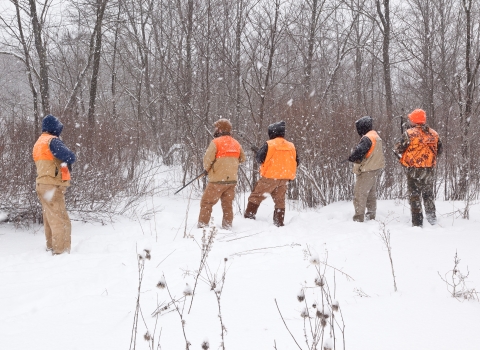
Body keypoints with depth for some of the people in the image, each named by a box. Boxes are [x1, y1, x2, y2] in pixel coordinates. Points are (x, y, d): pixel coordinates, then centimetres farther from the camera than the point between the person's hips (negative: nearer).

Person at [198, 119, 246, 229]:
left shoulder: (216, 142, -12)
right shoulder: (236, 143, 7)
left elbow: (207, 159, -13)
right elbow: (242, 159, 17)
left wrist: (207, 169, 6)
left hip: (217, 179, -6)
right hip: (232, 179, 6)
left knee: (206, 202, 4)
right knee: (228, 204, 14)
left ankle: (202, 225, 3)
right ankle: (227, 226, 16)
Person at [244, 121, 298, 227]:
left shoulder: (269, 144, -12)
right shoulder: (291, 146, 5)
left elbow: (259, 158, -8)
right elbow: (296, 162, 10)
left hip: (270, 176, -5)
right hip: (284, 178, 5)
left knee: (256, 196, 4)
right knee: (280, 200, 14)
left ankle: (249, 217, 0)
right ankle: (279, 223, 15)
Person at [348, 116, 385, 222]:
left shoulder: (367, 138, -18)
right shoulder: (376, 136, 14)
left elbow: (359, 151, -27)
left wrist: (351, 158, -8)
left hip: (367, 170, -10)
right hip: (376, 169, 10)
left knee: (359, 193, -7)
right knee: (371, 193, 19)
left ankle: (358, 218, -9)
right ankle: (371, 216, 27)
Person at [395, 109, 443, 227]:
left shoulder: (409, 133, -14)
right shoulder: (434, 134, 2)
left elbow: (399, 148, -10)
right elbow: (439, 150, 12)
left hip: (413, 169, -4)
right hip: (429, 168, 4)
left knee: (414, 195, 3)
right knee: (428, 193, 21)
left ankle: (417, 222, 1)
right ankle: (432, 217, 24)